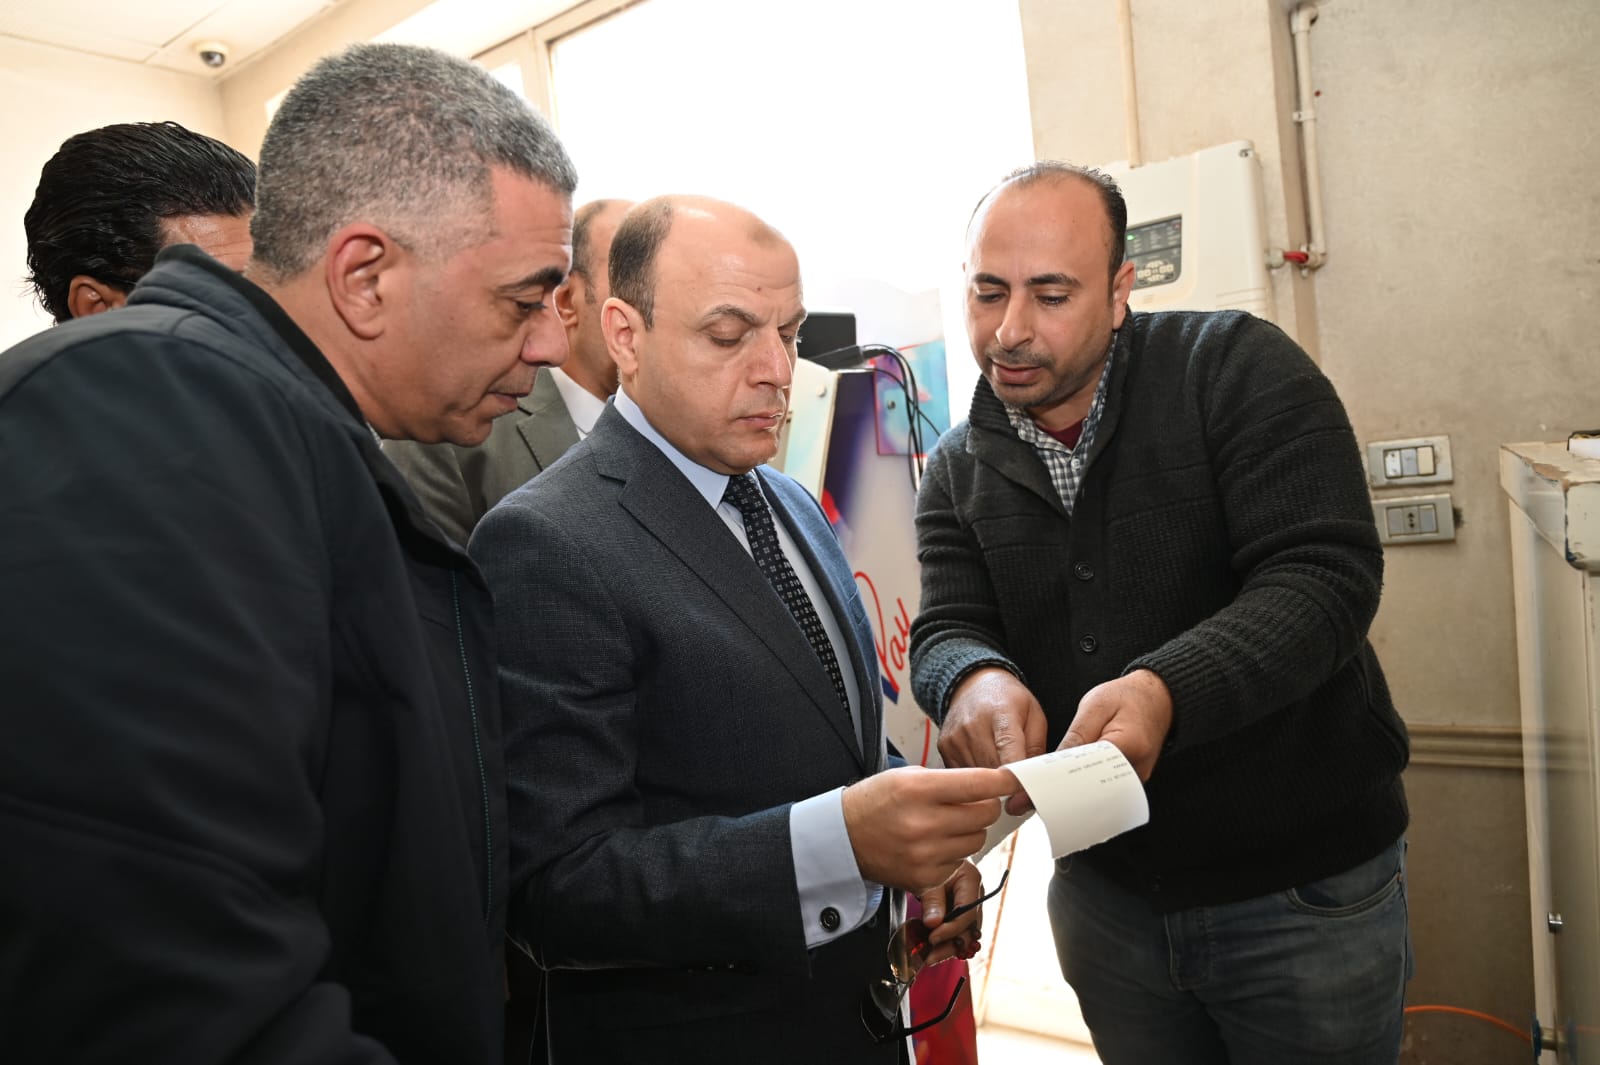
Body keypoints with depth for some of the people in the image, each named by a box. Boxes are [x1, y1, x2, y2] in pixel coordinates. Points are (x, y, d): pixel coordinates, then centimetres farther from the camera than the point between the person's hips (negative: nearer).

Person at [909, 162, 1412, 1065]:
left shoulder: (1238, 369, -12)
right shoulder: (959, 472, 1)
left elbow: (1324, 577, -20)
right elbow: (948, 631, -7)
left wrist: (1162, 690, -37)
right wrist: (976, 680, -32)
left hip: (1306, 885, -3)